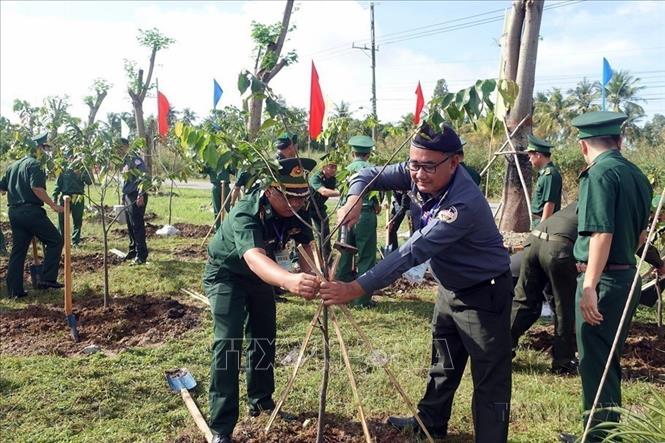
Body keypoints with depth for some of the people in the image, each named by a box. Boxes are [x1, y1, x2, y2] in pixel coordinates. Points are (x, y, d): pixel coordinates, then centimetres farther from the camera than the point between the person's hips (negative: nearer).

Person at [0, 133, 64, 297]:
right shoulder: (34, 164, -7)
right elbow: (37, 188, -20)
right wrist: (53, 205, -18)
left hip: (14, 212, 8)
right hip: (31, 211, -8)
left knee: (18, 250, 11)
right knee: (55, 241, 2)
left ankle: (14, 290, 12)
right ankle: (47, 279, -4)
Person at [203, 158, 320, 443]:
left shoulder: (296, 210, -21)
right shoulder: (245, 214, -40)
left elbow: (307, 245, -7)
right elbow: (253, 257, -59)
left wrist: (313, 279, -27)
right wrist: (289, 280, -78)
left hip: (260, 274, 6)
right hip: (225, 274, -6)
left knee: (264, 337, 14)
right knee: (228, 341, -18)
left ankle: (260, 399, 35)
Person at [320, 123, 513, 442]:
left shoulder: (464, 204, -36)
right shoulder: (416, 175, -12)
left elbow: (413, 252, -42)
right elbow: (369, 175, -2)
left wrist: (356, 289, -45)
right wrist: (354, 199, -27)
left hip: (484, 294, -8)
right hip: (449, 288, 8)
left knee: (489, 381, -1)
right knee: (443, 364, 25)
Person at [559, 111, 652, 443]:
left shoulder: (599, 174, -15)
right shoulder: (637, 175, 11)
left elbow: (602, 233, -23)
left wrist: (589, 286, -24)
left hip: (602, 281, -9)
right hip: (628, 277, 9)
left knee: (595, 363, 3)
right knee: (609, 361, 20)